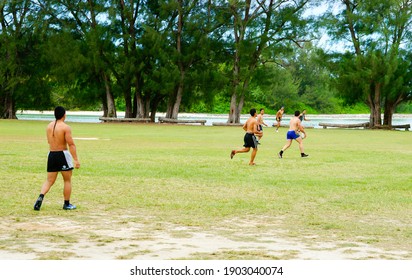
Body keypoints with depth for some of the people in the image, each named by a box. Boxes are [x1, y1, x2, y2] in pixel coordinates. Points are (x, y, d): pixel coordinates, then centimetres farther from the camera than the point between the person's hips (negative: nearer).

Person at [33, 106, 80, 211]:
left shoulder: (49, 126, 7)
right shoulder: (65, 127, -13)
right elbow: (71, 144, -17)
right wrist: (76, 159, -17)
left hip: (51, 155, 5)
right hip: (62, 155, -5)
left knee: (49, 180, 10)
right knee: (67, 180, 11)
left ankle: (41, 197, -14)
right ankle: (67, 204, 16)